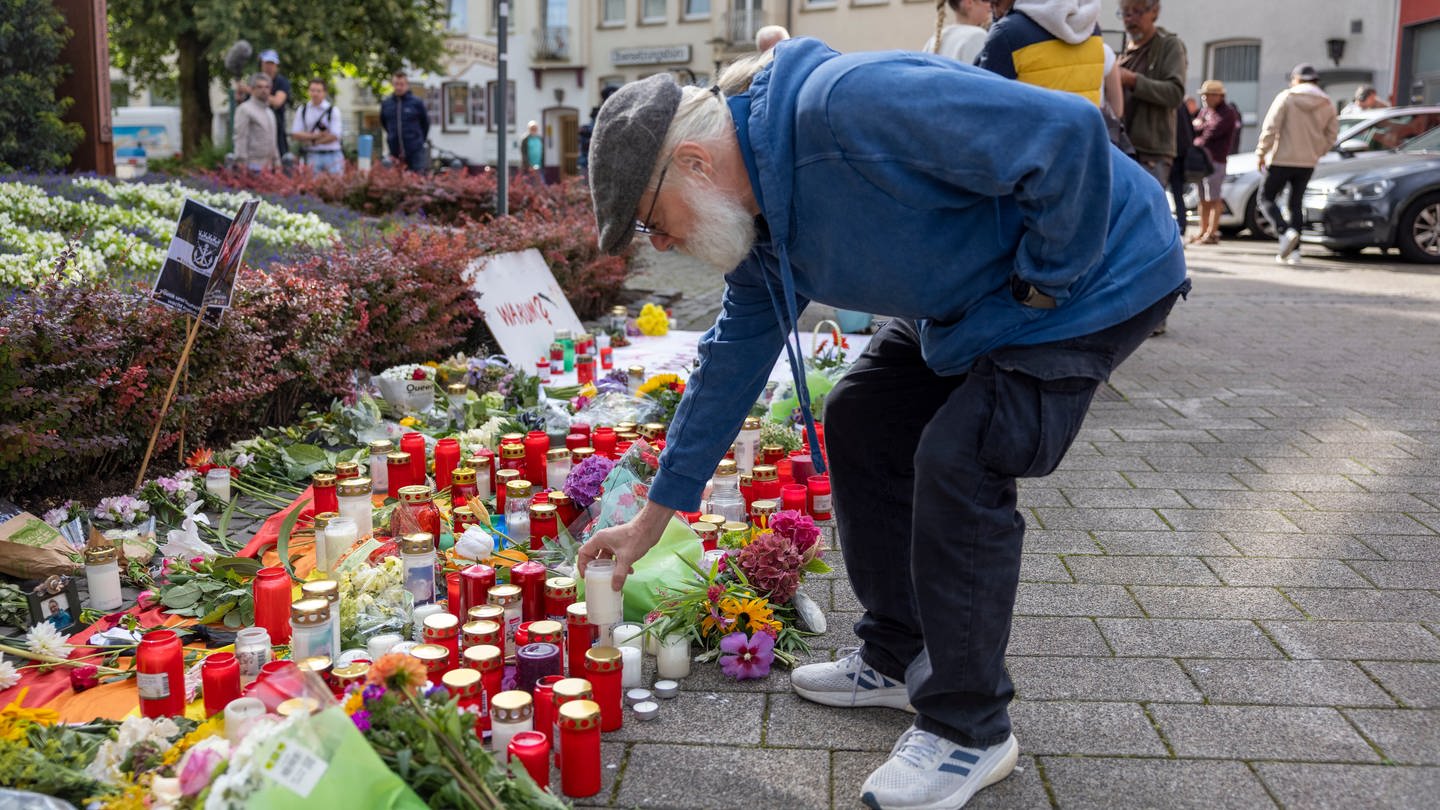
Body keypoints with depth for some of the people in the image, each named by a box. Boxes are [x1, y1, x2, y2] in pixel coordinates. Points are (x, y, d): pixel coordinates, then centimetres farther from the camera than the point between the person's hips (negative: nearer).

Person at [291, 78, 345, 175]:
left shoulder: (333, 110, -2)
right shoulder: (302, 110, 8)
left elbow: (334, 136, -8)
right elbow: (297, 135, 3)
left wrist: (312, 142, -6)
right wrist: (315, 135, -13)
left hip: (332, 156, -2)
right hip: (312, 155, 2)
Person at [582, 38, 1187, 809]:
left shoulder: (844, 105, -32)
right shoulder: (756, 215, -1)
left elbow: (1066, 130, -34)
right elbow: (734, 358, 8)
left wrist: (1044, 282, -21)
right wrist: (651, 520, 11)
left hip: (1092, 274, -9)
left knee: (956, 462, -19)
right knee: (859, 419, 9)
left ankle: (969, 731, 0)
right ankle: (896, 658, 22)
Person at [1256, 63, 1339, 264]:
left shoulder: (1286, 97, -7)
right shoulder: (1327, 104, 6)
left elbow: (1270, 128, -12)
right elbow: (1331, 135, 8)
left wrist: (1261, 153, -6)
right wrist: (1315, 153, 19)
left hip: (1281, 160, -5)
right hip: (1308, 164, 5)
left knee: (1266, 198, 4)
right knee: (1296, 204, 13)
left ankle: (1285, 231, -20)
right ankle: (1294, 250, 8)